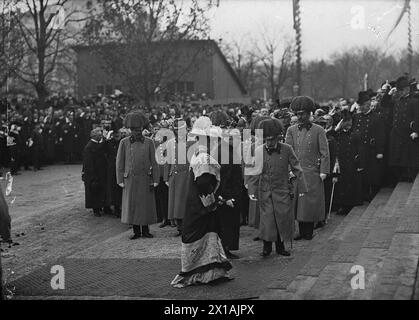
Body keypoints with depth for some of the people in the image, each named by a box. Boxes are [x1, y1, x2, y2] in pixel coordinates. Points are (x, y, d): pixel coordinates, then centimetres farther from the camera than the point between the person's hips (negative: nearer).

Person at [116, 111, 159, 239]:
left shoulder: (149, 142, 3)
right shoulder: (124, 143, 2)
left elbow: (154, 162, 3)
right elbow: (119, 163, 3)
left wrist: (155, 180, -2)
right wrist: (120, 181, -1)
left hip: (145, 179, 0)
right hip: (130, 179, 0)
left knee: (146, 205, 5)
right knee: (132, 206, 4)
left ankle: (145, 230, 17)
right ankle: (136, 231, 15)